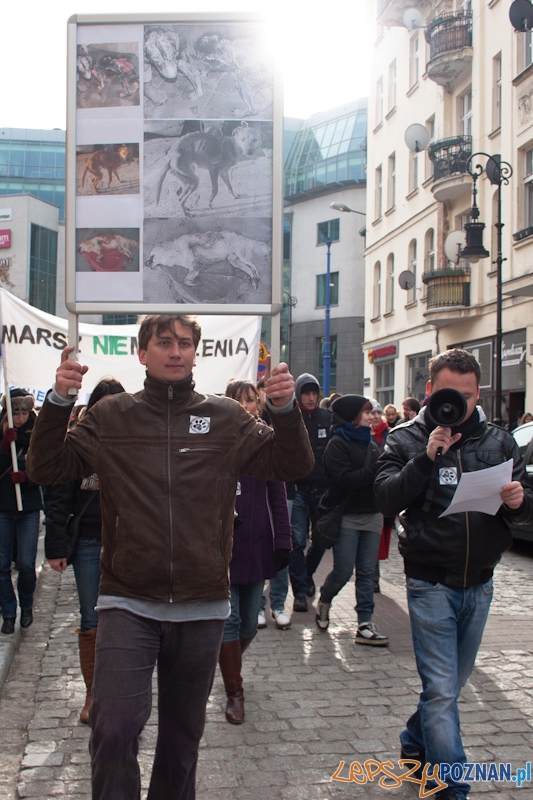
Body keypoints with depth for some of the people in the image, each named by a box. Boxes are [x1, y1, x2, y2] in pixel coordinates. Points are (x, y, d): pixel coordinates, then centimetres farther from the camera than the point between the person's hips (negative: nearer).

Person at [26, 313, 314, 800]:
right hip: (127, 603, -1)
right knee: (114, 730, -13)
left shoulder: (226, 418, 3)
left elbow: (292, 466, 1)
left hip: (202, 605, 2)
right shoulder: (111, 417, 3)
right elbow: (48, 469, 0)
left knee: (184, 732, 17)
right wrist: (58, 402, -14)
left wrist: (286, 409, -17)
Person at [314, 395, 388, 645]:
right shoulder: (338, 444, -8)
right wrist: (375, 469, -21)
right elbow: (344, 480, -19)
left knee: (367, 571, 4)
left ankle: (365, 624, 6)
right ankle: (324, 601, 27)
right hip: (346, 516, -6)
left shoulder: (371, 444, 15)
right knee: (343, 571, -2)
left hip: (372, 516, 6)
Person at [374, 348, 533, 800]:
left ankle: (415, 745, 41)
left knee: (454, 681, 18)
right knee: (441, 689, -5)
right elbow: (386, 501, -17)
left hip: (479, 584, 4)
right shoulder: (407, 441, -5)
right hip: (431, 583, -4)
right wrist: (427, 458, -27)